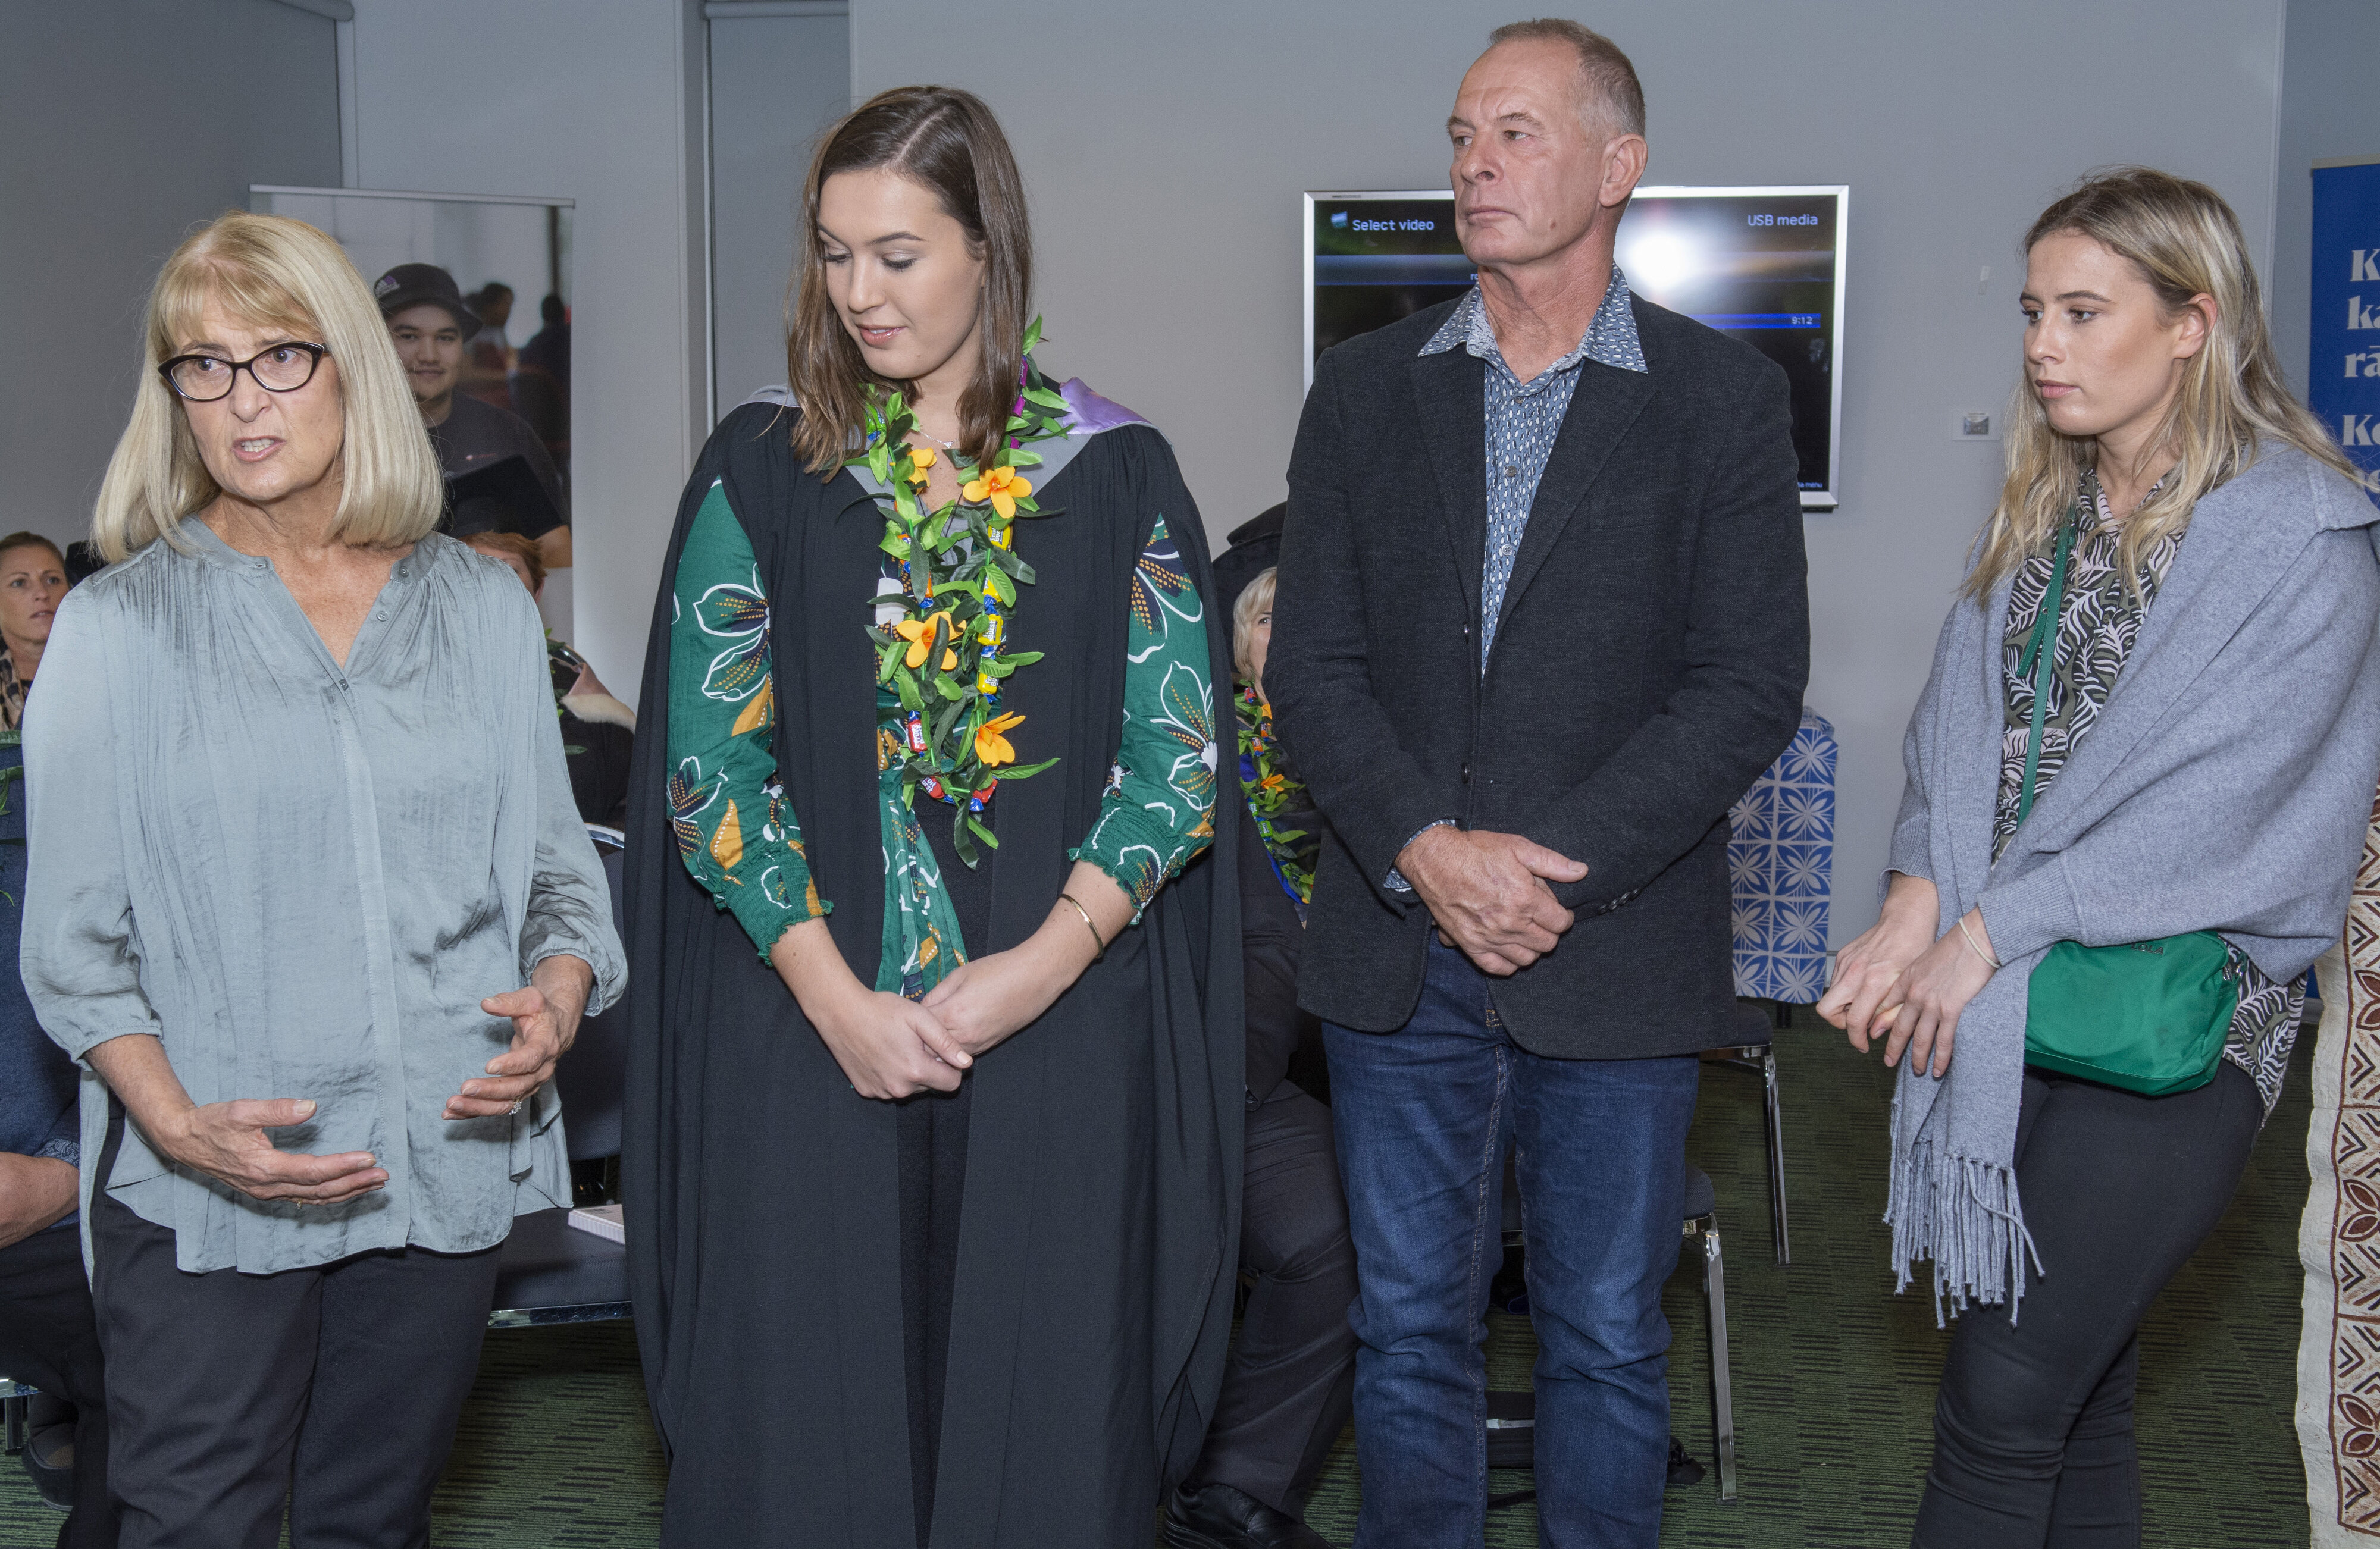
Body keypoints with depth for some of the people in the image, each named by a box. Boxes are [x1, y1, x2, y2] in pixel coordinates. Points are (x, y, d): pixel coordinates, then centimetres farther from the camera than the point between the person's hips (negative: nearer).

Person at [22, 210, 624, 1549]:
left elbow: (556, 865, 11)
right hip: (206, 1188, -2)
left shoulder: (487, 611, 8)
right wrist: (177, 1121, -16)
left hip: (450, 1167, 3)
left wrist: (557, 996, -10)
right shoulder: (118, 627, 0)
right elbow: (75, 937, -2)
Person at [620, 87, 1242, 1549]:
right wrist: (838, 997, -11)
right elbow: (710, 751, -1)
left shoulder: (1117, 472, 3)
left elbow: (1178, 747, 0)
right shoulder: (762, 467, 4)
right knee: (808, 1421, 4)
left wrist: (1044, 962, -13)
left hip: (1057, 1031, 0)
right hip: (810, 1031, 1)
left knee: (1040, 1423, 5)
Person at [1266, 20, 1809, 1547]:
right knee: (1411, 1331, 12)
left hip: (1617, 956, -2)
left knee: (1608, 1340, 9)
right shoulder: (1364, 391, 7)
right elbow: (1314, 666, 2)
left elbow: (1752, 685, -7)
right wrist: (1428, 853, -13)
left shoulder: (1724, 394, -1)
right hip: (1400, 952, 2)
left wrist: (1553, 866, -15)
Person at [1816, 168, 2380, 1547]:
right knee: (2078, 1387, 12)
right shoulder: (2041, 515, 13)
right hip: (2005, 1002, 6)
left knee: (2003, 1407, -7)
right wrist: (1919, 905, -8)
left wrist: (1988, 932, -15)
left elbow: (2220, 799, -16)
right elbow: (1957, 723, 9)